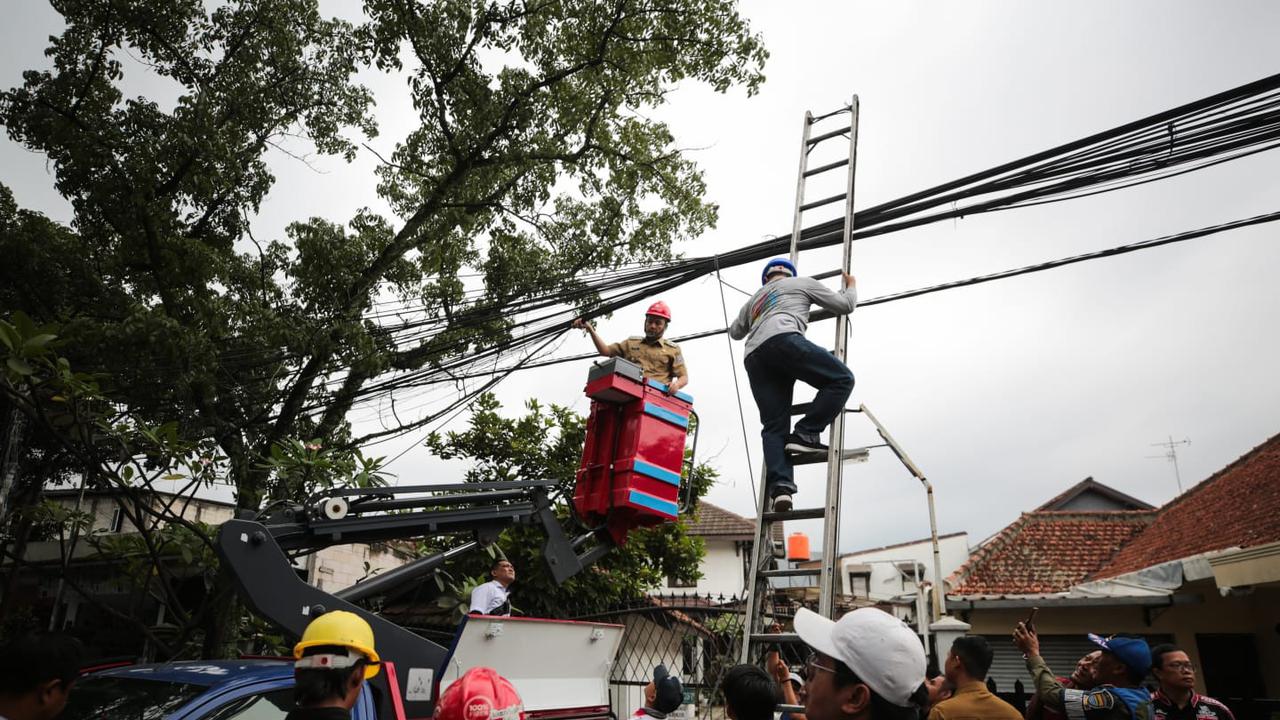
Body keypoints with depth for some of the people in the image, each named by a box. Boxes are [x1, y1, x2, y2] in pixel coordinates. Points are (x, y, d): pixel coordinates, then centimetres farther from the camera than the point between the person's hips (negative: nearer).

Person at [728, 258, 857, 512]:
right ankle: (805, 434, -13)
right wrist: (851, 286, 50)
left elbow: (734, 332, 54)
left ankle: (779, 485, -21)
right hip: (782, 339, -5)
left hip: (753, 356, 5)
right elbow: (845, 305, 29)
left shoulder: (754, 300, 40)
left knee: (774, 427, -1)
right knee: (841, 379, -1)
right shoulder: (802, 283, 27)